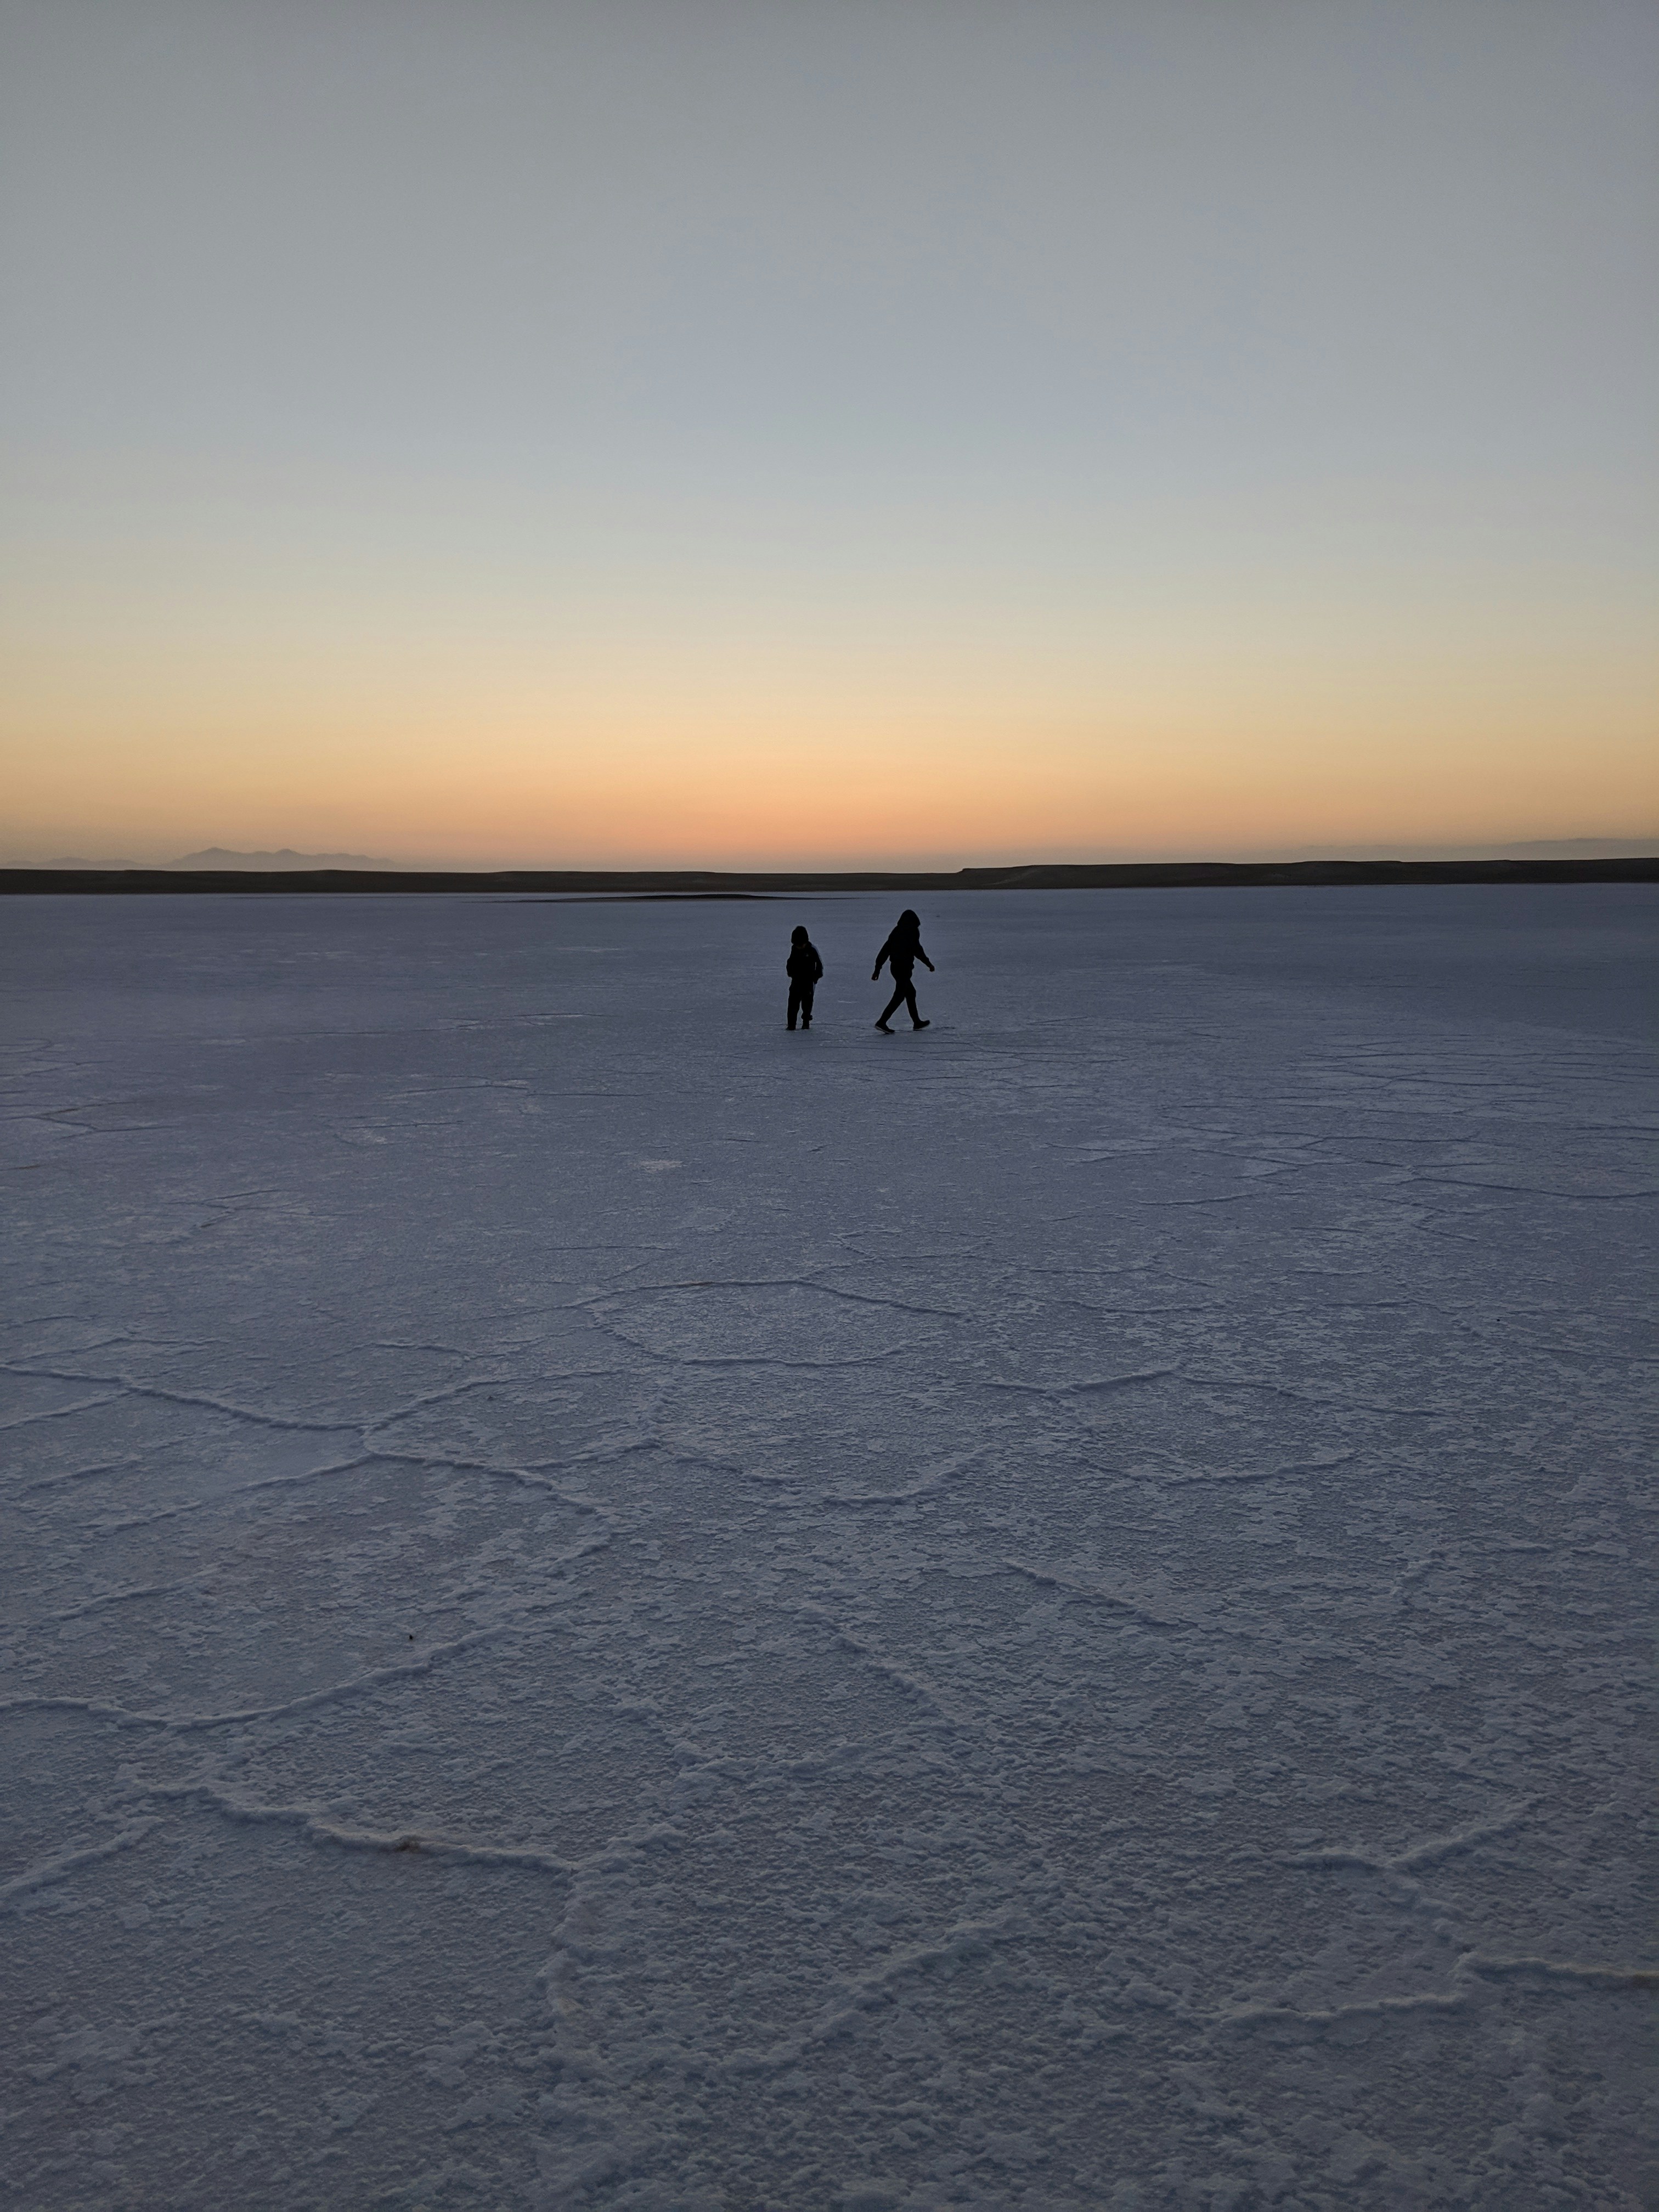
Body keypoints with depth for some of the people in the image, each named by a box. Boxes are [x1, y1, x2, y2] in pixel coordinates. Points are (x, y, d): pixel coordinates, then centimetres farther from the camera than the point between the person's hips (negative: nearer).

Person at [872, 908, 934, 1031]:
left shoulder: (896, 931, 10)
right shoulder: (912, 933, -10)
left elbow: (885, 950, 9)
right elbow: (917, 950, -13)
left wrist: (878, 967, 11)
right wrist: (929, 964, -2)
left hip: (894, 967, 8)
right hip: (904, 968, -8)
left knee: (911, 992, 19)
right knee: (899, 996, -6)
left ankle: (917, 1022, 26)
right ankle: (882, 1022, -15)